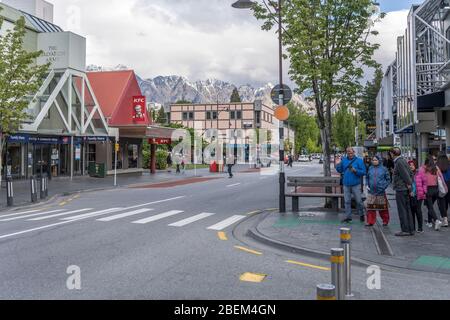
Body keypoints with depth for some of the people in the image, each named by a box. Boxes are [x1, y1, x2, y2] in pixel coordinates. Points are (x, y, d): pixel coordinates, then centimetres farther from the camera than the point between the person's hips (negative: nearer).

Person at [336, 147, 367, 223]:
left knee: (358, 201, 3)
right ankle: (348, 216, 15)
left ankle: (361, 215, 23)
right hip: (346, 184, 3)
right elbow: (340, 170, 10)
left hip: (356, 185, -3)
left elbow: (363, 172, -6)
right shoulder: (344, 160, 8)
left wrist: (355, 171, -19)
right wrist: (338, 164, -7)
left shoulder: (359, 160, -2)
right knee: (347, 201, 7)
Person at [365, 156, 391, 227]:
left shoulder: (383, 169, -1)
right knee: (370, 207, 0)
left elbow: (388, 179, 4)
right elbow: (367, 178, 20)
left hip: (381, 192, -2)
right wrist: (367, 185, 7)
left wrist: (384, 186, -8)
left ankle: (385, 221, 22)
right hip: (372, 192, 2)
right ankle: (370, 222, 8)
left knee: (383, 208, 7)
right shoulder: (370, 169, 7)